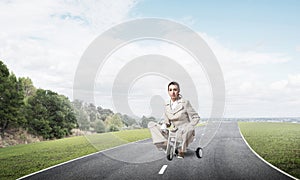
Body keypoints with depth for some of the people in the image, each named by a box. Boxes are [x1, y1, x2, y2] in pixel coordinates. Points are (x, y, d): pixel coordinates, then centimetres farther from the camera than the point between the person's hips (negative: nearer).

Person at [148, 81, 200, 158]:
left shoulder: (185, 103, -8)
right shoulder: (167, 105, 5)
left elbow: (196, 117, -3)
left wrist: (189, 127, -19)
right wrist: (163, 126, -9)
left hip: (185, 134, -4)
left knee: (189, 129, -42)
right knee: (151, 124, -7)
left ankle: (182, 150, -14)